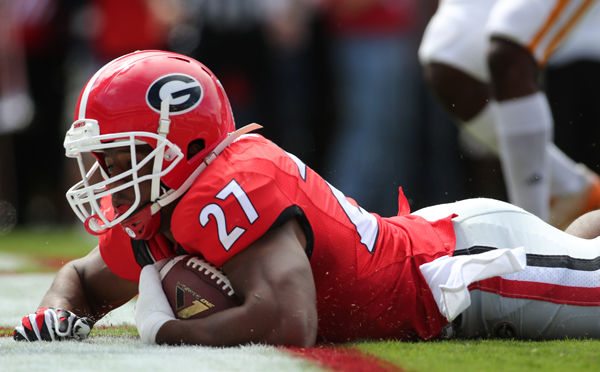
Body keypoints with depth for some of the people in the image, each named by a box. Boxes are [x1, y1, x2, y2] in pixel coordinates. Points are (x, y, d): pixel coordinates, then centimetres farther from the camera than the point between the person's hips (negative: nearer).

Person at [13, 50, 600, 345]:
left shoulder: (232, 195, -36)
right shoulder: (145, 221, -9)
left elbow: (288, 323, -48)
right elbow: (84, 279, 10)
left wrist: (164, 330, -35)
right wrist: (59, 312, -14)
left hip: (474, 261, -8)